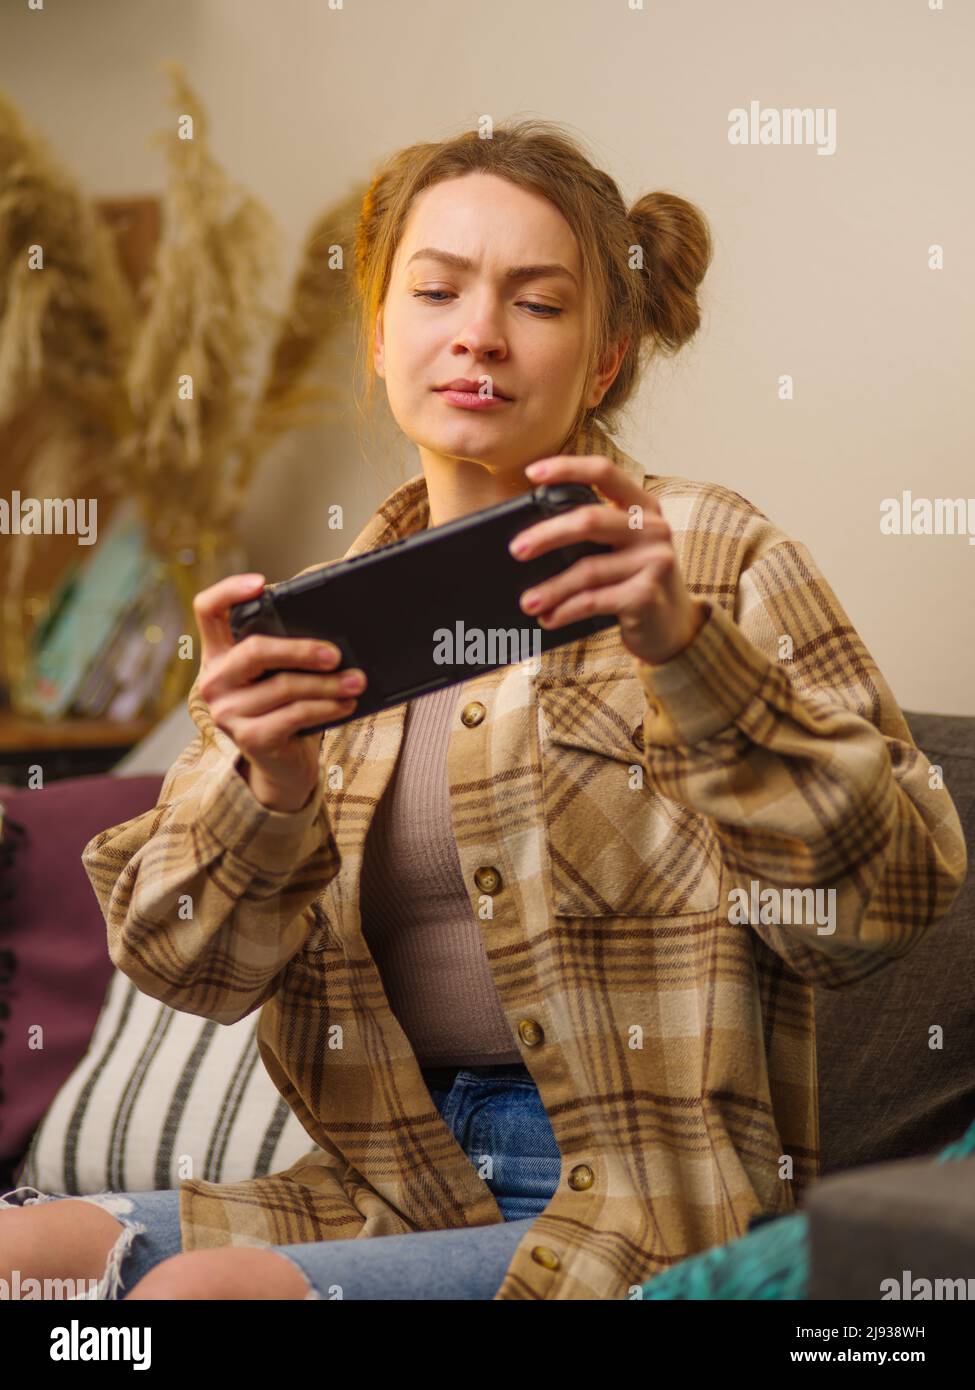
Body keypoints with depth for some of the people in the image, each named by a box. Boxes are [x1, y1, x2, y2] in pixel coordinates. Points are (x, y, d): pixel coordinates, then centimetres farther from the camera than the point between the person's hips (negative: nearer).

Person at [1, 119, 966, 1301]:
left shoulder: (707, 556, 0)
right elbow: (182, 961, 4)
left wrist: (687, 649, -23)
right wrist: (266, 789, -17)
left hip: (645, 1201, -4)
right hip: (397, 1187, 4)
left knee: (205, 1287, -26)